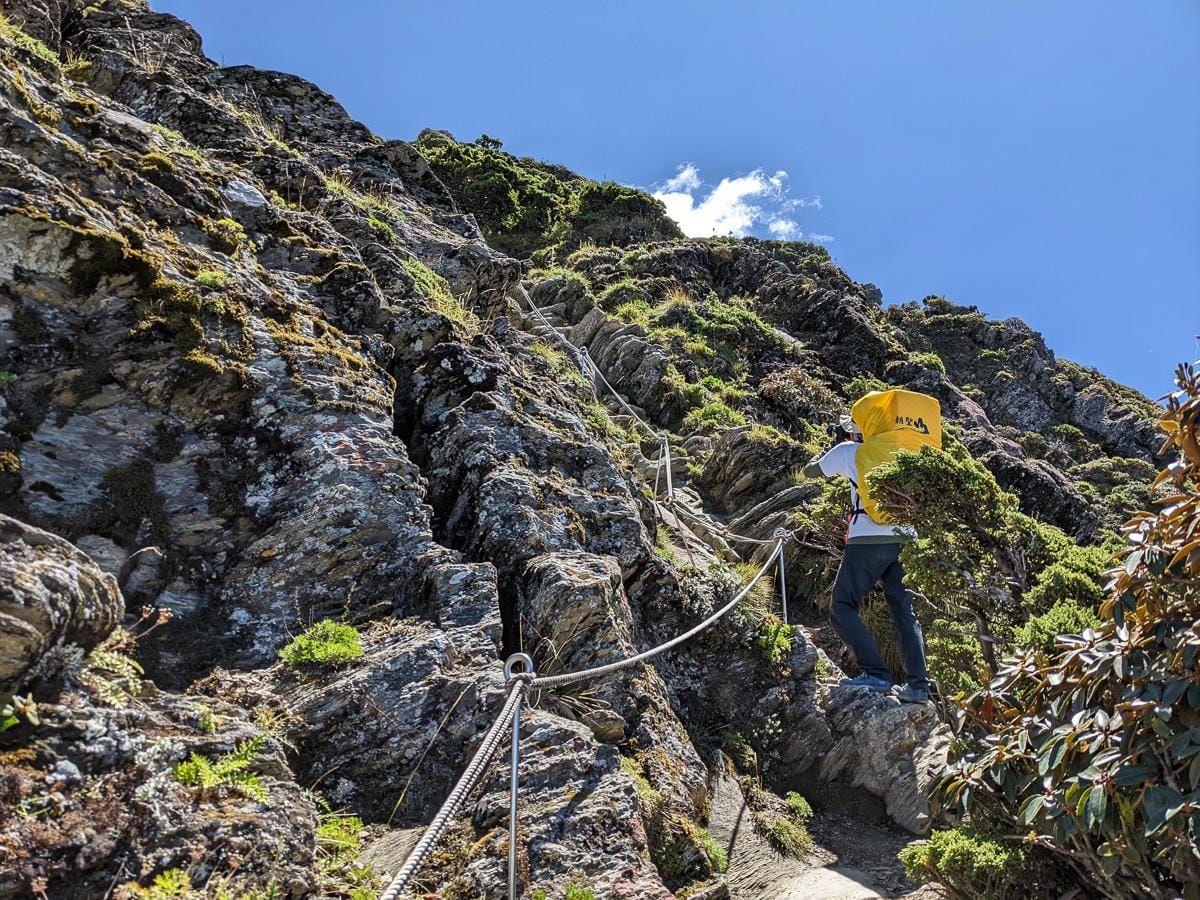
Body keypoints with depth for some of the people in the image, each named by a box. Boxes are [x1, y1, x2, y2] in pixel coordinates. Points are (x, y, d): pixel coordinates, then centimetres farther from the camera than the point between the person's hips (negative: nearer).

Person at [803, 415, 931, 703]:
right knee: (904, 612, 11)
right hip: (905, 540, 6)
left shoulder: (849, 451, 8)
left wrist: (833, 451, 38)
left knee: (842, 608, 1)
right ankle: (917, 684, 5)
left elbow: (810, 471, 19)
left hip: (869, 540, -5)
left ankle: (876, 674, -11)